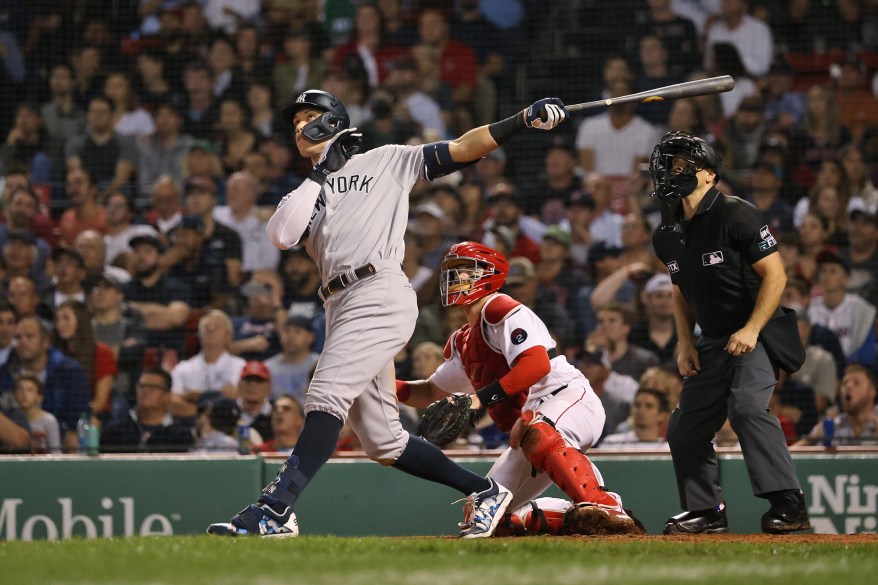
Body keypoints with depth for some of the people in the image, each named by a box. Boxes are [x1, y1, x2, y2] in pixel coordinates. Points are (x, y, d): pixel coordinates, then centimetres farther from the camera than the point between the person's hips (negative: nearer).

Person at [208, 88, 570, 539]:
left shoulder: (387, 162, 15)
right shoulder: (306, 194, 27)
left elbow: (461, 150, 11)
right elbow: (280, 235, 6)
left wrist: (525, 120, 0)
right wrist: (320, 175, 7)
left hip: (380, 294, -7)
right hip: (341, 307, 7)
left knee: (326, 399, -22)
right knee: (383, 444, 5)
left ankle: (275, 510, -33)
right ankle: (483, 491, 17)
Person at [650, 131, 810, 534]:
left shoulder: (734, 215, -16)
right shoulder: (667, 236, 6)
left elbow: (775, 274, -16)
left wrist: (751, 330, -23)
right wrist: (685, 342, 8)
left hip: (757, 335, -8)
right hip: (711, 342, 8)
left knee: (747, 407, -29)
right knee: (684, 428, 5)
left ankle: (788, 504, -29)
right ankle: (706, 511, 22)